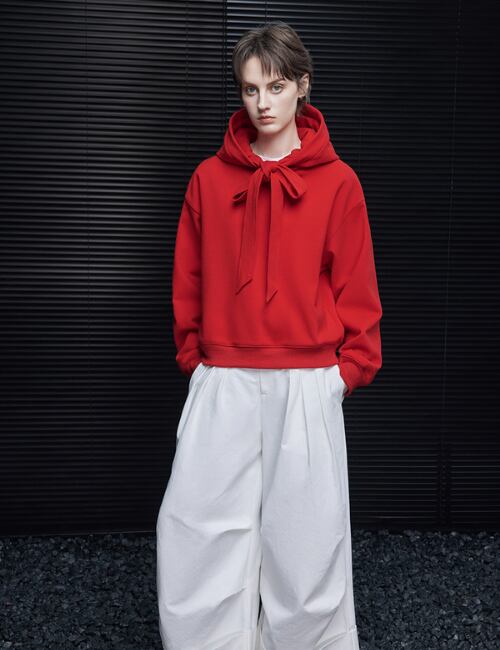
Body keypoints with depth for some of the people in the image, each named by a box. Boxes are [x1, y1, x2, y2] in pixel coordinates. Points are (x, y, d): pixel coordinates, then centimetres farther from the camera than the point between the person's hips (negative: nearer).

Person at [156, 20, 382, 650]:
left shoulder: (337, 181, 0)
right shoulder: (210, 178, 5)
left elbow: (356, 286, 2)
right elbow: (188, 282, 9)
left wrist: (350, 366, -1)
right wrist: (194, 356, 7)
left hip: (307, 386, -1)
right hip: (222, 385, 2)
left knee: (305, 533, 8)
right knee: (197, 532, 3)